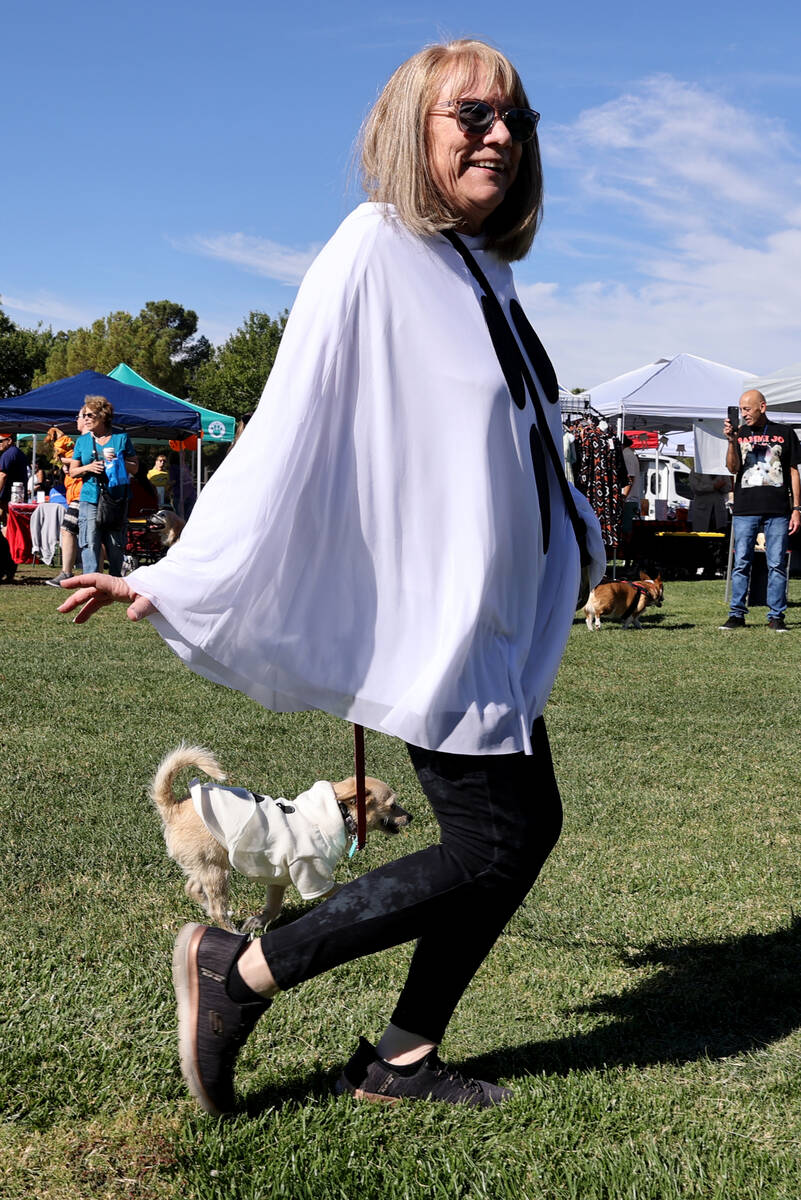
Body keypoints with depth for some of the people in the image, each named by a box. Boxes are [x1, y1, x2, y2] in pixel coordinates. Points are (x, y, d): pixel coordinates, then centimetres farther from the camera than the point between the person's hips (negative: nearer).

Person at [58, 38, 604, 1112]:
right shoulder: (373, 252, -13)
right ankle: (239, 972, 5)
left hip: (494, 617, 9)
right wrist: (180, 580, -16)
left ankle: (401, 1058, 20)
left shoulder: (480, 267, 12)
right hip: (427, 617, -9)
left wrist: (575, 545, 35)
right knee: (491, 846, -6)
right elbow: (290, 426, -16)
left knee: (529, 825, 8)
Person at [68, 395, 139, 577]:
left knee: (115, 545, 4)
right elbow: (73, 472, 13)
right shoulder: (82, 441, 12)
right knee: (90, 543, -8)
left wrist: (118, 460, -10)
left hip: (116, 498, -1)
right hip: (90, 499, 1)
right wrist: (88, 468, -7)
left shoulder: (121, 438, 7)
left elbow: (135, 468, 8)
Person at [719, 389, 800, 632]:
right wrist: (731, 441, -16)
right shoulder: (740, 434, 11)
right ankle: (737, 614, 6)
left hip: (778, 511, -1)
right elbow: (733, 468, 0)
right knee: (741, 563, 1)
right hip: (745, 510, 1)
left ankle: (776, 616, 6)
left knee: (777, 564, 0)